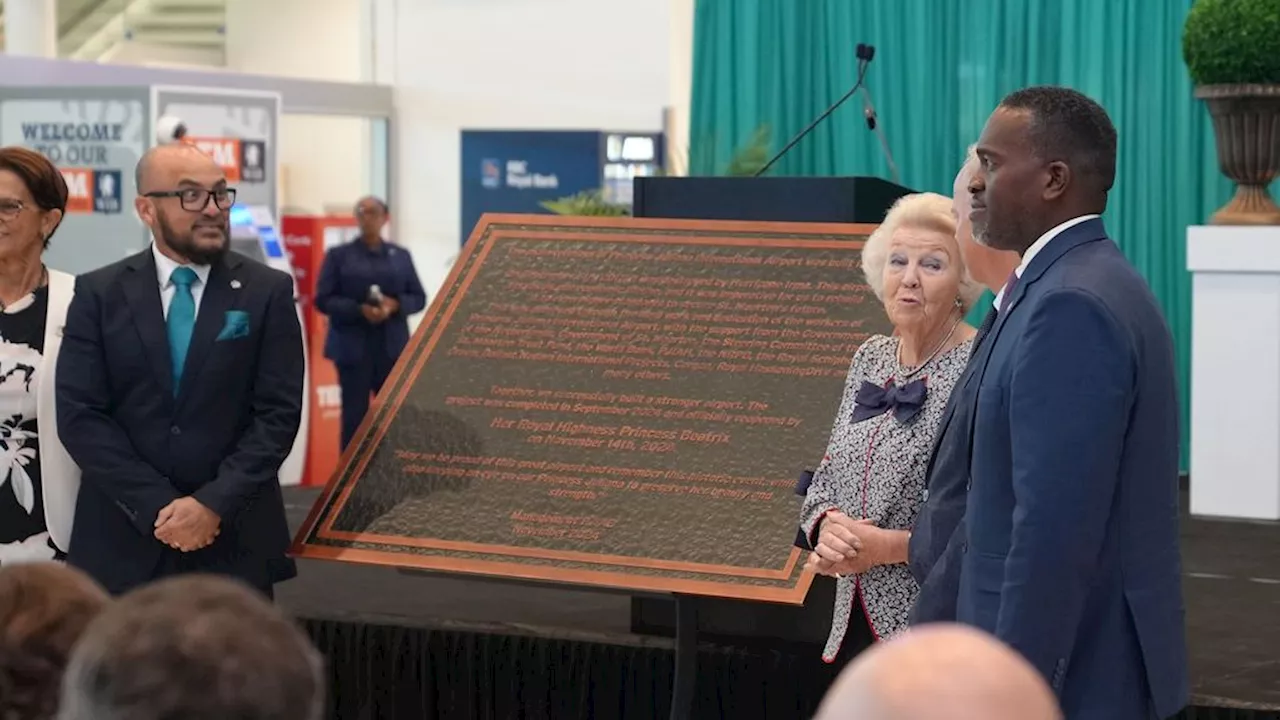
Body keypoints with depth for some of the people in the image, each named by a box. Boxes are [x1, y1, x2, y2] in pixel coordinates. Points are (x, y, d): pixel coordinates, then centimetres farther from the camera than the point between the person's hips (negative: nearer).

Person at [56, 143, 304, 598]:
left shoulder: (268, 291, 2)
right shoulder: (98, 294, 3)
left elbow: (278, 413, -3)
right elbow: (79, 415, -4)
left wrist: (214, 504, -14)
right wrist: (157, 506, -12)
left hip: (234, 541, 0)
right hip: (122, 541, 1)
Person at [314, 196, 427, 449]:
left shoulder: (400, 255, 12)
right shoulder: (339, 255, 4)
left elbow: (419, 298, 10)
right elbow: (323, 299, -2)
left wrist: (395, 305, -11)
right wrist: (359, 310, -17)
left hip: (392, 347, 2)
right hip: (353, 347, -2)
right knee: (354, 414, -3)